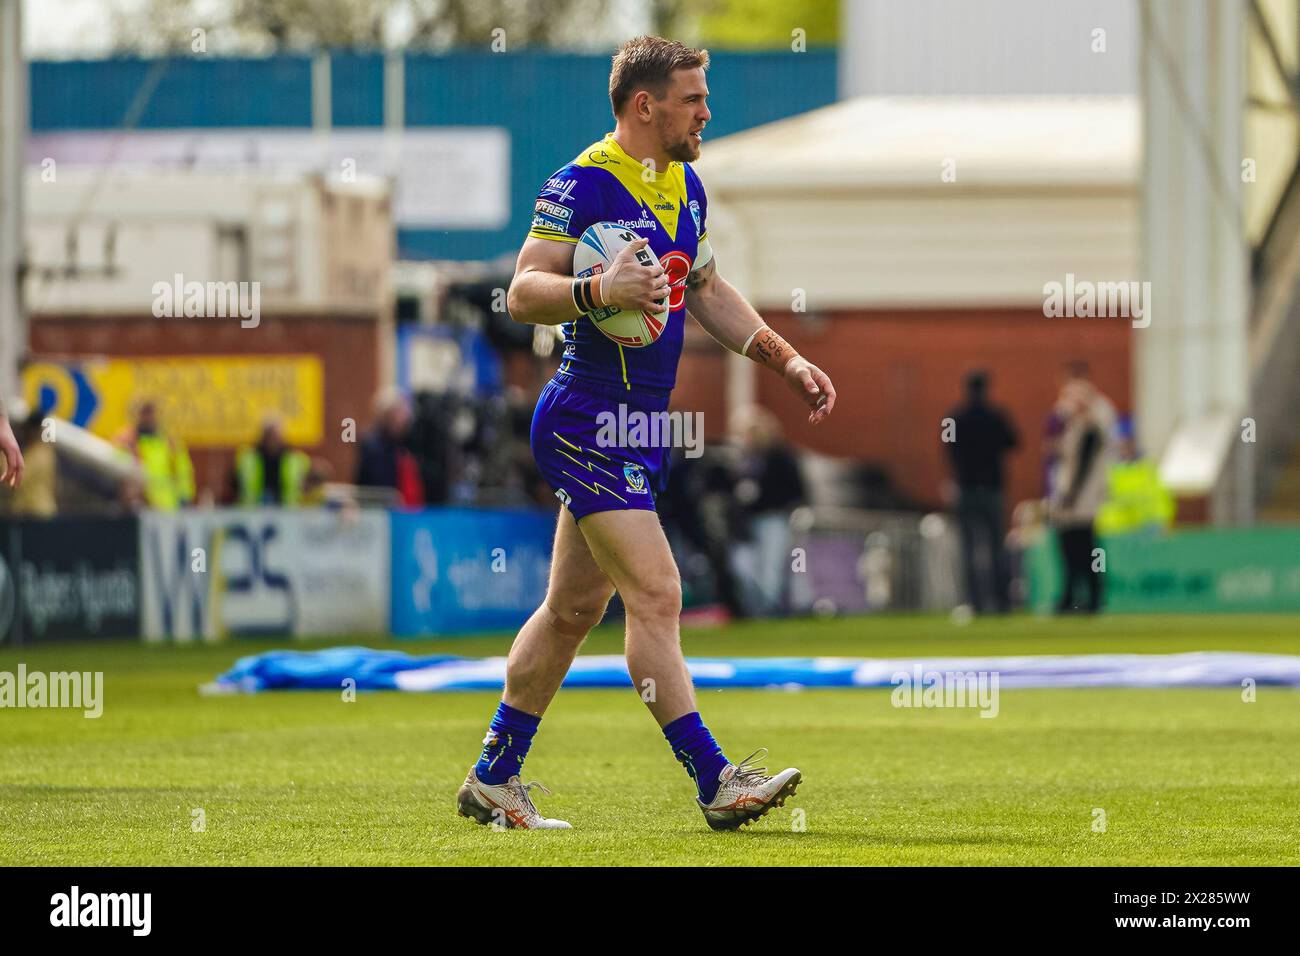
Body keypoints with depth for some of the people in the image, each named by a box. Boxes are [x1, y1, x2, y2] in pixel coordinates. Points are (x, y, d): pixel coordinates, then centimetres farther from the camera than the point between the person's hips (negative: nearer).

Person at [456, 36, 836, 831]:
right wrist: (599, 289, -36)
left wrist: (786, 359, 18)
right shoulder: (584, 184, -14)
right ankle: (714, 781, -14)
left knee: (576, 607, 13)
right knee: (657, 595, -13)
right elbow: (523, 291, -19)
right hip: (588, 422, -9)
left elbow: (707, 292, 25)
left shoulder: (685, 186, 14)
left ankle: (494, 778, 22)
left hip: (642, 423, 9)